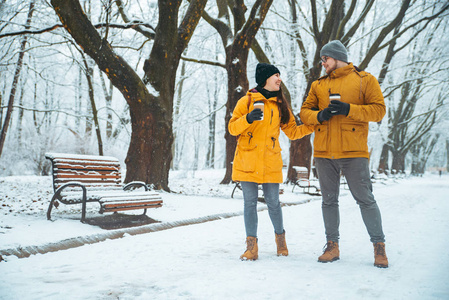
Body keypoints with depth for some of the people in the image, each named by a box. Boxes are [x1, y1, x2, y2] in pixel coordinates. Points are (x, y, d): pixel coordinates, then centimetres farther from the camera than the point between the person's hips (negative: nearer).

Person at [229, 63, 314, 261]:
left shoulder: (281, 104, 12)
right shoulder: (247, 101, 3)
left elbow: (292, 131, 14)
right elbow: (232, 128, -1)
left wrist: (313, 125, 3)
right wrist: (248, 119, -19)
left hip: (270, 162, 2)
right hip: (247, 161, -2)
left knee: (273, 202, 2)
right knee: (250, 202, 0)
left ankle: (280, 237, 26)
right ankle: (252, 246, 9)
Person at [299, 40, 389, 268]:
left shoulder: (365, 79, 5)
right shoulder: (318, 85, 17)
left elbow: (379, 110, -3)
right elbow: (304, 112, 13)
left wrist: (349, 109, -16)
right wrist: (319, 115, -9)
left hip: (353, 151, -4)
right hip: (324, 152, 4)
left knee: (365, 199, -1)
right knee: (329, 200, 8)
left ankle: (379, 246, 12)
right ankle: (332, 246, 17)